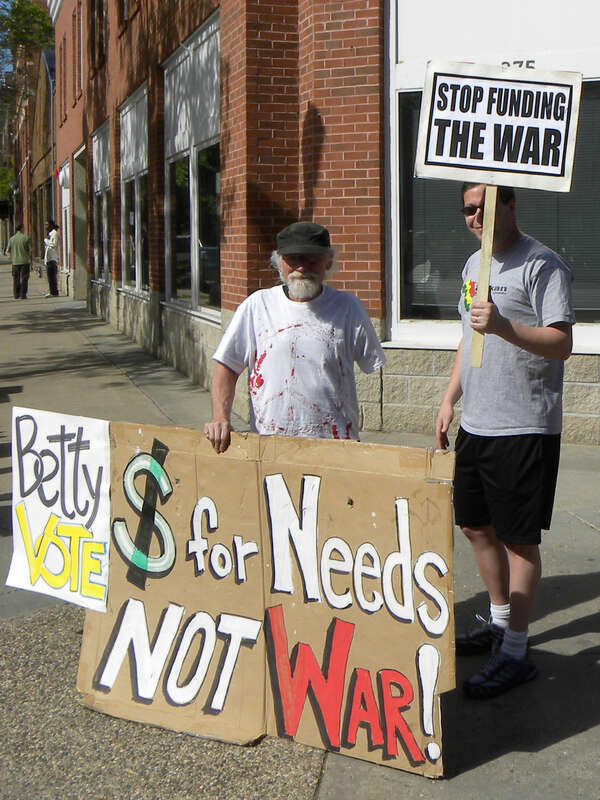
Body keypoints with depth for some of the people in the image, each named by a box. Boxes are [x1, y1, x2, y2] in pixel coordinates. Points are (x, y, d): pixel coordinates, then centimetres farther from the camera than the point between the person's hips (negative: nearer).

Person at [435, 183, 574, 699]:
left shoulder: (543, 266, -12)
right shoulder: (475, 264, 14)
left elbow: (561, 344, -21)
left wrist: (503, 326, -35)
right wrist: (450, 399, 19)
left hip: (525, 428, -8)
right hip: (476, 423, 9)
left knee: (519, 538, -2)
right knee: (477, 526, 17)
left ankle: (516, 653, 7)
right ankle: (500, 623, 35)